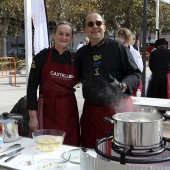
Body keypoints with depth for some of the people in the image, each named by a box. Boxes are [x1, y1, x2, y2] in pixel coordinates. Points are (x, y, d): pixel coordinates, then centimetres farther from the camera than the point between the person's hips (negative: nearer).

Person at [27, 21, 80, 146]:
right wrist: (33, 116, -8)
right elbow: (32, 87, -4)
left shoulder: (75, 59, 6)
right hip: (47, 110, -3)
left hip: (69, 110, 3)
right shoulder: (42, 57, -3)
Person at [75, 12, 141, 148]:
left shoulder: (117, 47, -3)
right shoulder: (81, 53, 11)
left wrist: (123, 85, -20)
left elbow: (135, 73, -3)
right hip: (91, 110, 4)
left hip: (118, 107, -3)